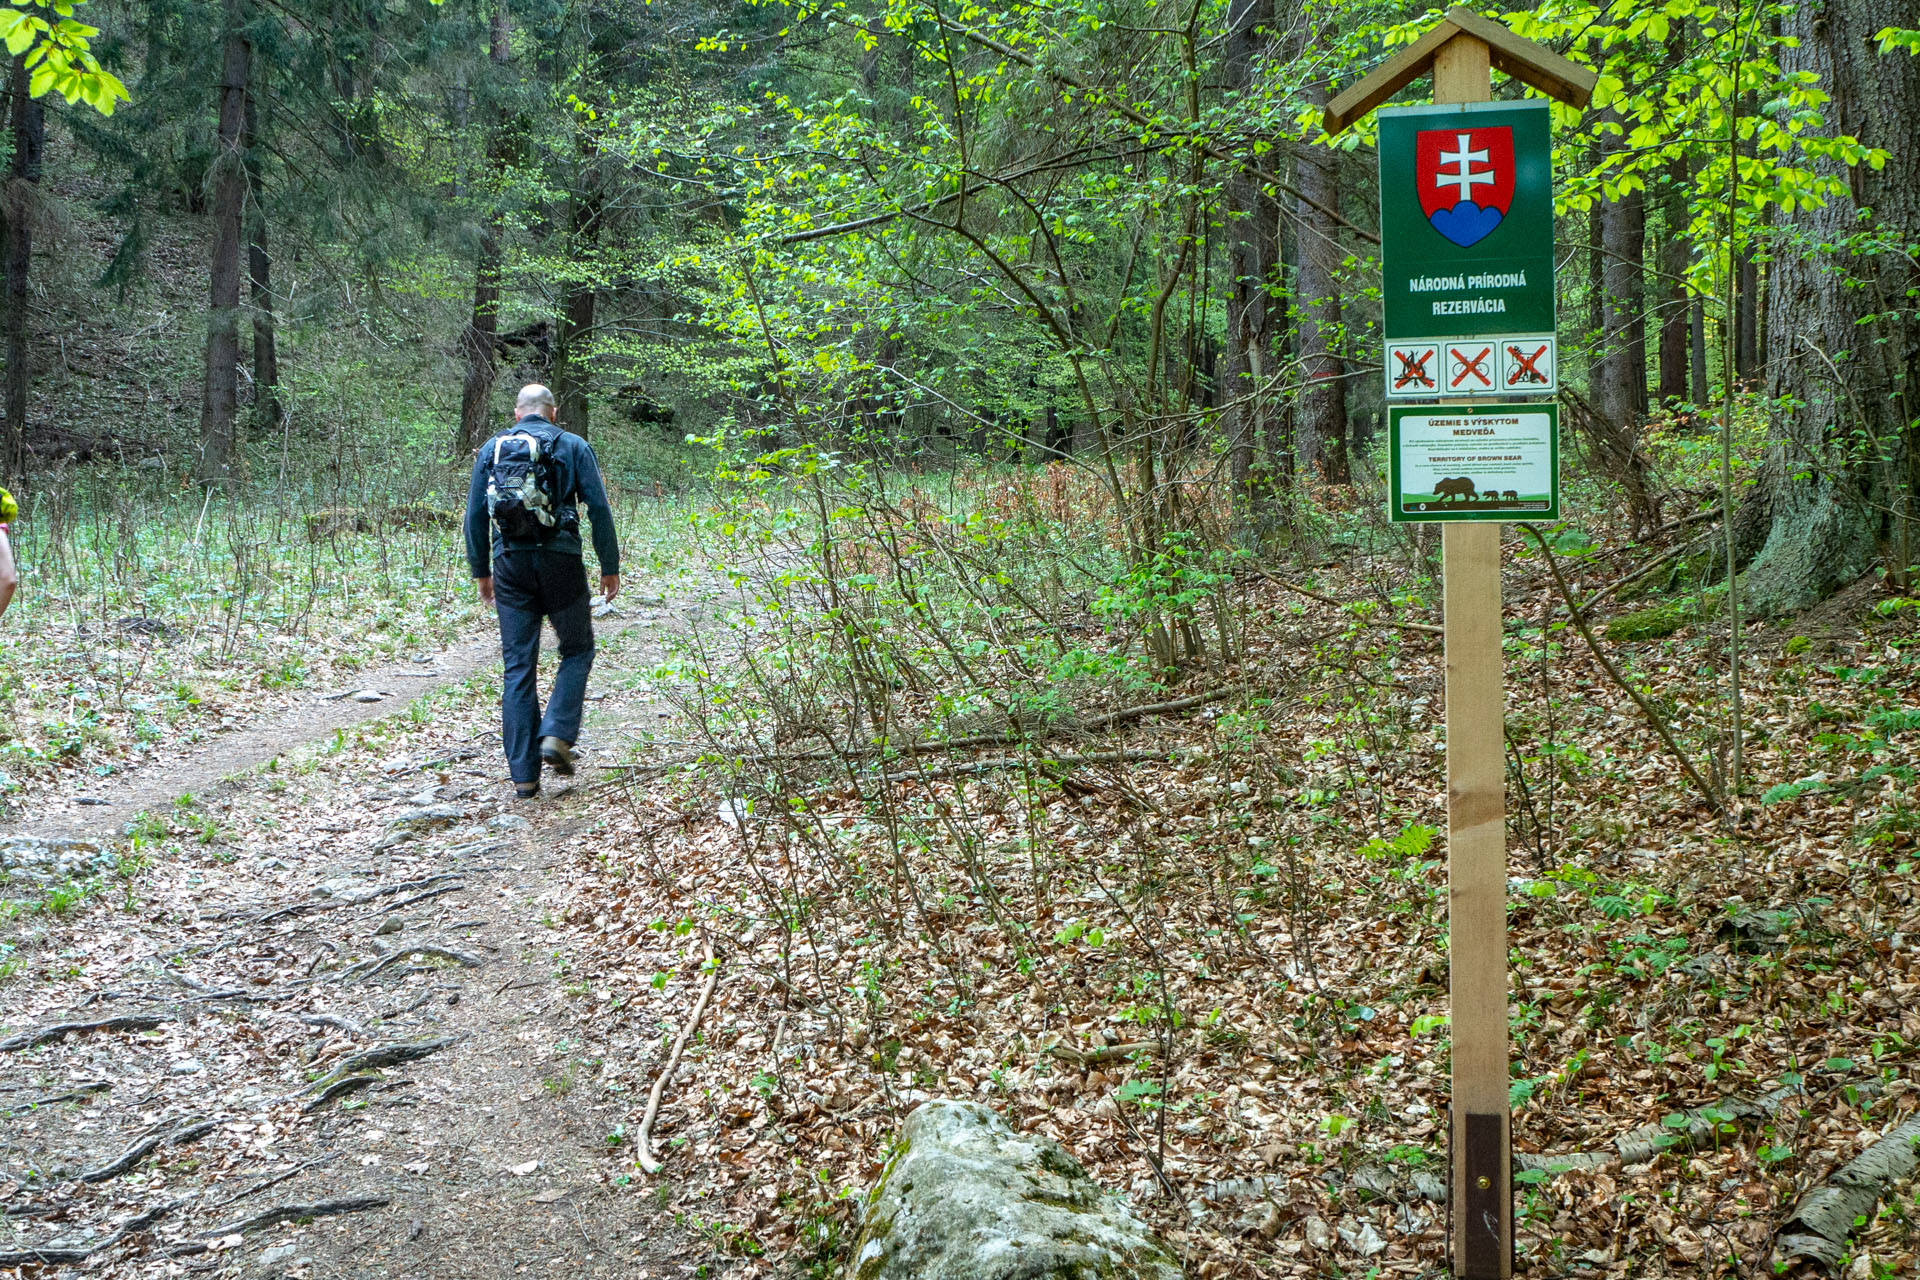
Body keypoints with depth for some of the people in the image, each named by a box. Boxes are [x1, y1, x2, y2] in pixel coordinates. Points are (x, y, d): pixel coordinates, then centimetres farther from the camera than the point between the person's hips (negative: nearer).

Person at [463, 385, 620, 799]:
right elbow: (598, 509, -1)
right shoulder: (573, 446, 5)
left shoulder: (492, 448, 11)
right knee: (577, 650, 16)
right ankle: (557, 735, -5)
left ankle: (523, 775, 3)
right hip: (561, 559, -2)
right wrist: (610, 566, 4)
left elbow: (475, 514, 9)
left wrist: (481, 571, 16)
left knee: (518, 667, 5)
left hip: (510, 563, 2)